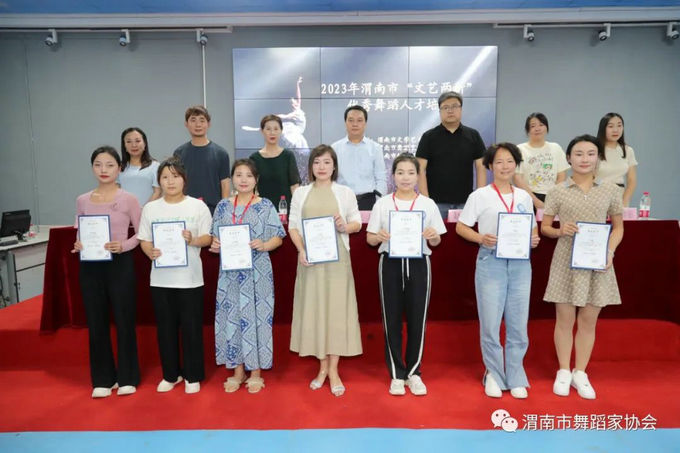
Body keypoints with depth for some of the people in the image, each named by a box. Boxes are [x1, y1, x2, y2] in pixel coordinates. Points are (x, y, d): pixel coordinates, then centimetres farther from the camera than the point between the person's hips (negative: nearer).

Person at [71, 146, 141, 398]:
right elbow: (79, 233, 13)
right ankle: (103, 379, 24)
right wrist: (78, 245, -7)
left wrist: (123, 246, -18)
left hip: (120, 264, -3)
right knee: (96, 322, 9)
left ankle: (127, 377, 19)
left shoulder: (128, 199, -4)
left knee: (124, 320, 4)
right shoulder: (82, 201, 6)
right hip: (90, 266, 3)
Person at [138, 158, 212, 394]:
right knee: (165, 328, 12)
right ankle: (171, 374, 30)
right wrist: (151, 252, -15)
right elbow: (144, 240, 5)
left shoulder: (198, 206, -1)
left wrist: (193, 240, -23)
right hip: (160, 278, 3)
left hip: (190, 278, -2)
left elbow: (208, 237, -3)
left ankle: (192, 376, 21)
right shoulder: (150, 208, 6)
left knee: (191, 328, 5)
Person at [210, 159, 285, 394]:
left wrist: (263, 245, -21)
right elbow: (216, 237, 11)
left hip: (257, 271, -3)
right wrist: (215, 245, -10)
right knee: (231, 317, 7)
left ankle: (255, 372, 17)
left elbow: (277, 237, -3)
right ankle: (237, 371, 23)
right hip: (230, 271, 3)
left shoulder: (265, 206, -1)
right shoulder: (223, 206, 7)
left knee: (256, 316, 2)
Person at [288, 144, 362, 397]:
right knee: (313, 309, 5)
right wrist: (301, 250, -10)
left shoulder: (345, 192, 5)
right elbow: (293, 226, 5)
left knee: (336, 308, 1)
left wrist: (344, 227, -16)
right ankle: (322, 367, 20)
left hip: (336, 258, -1)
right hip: (309, 258, 2)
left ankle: (334, 370, 12)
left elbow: (357, 223, 6)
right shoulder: (301, 193, 8)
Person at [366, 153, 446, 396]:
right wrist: (379, 236, -18)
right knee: (392, 319, 5)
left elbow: (436, 242, 6)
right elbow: (370, 239, 3)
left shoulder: (428, 204, 4)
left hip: (418, 264, 1)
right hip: (390, 263, 0)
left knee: (417, 319, 6)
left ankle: (413, 372, 24)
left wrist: (432, 236, -16)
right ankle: (396, 374, 21)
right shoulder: (382, 204, 3)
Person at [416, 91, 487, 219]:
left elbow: (480, 167, 6)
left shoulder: (473, 135, 7)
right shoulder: (429, 137, 1)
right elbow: (421, 170, -3)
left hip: (465, 202, 2)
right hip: (436, 202, -2)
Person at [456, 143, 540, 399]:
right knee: (490, 324, 2)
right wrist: (481, 238, -18)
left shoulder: (524, 196, 11)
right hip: (491, 263, -3)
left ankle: (516, 378, 24)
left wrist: (534, 239, -4)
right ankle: (494, 375, 21)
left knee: (518, 324, 8)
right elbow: (460, 227, -1)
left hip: (520, 264, 4)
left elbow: (533, 227, 18)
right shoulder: (480, 196, -1)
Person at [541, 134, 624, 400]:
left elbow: (618, 227, 9)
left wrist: (610, 251, -8)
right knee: (564, 319, 6)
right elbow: (544, 227, 4)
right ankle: (563, 371, 22)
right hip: (566, 262, -1)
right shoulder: (558, 191, 0)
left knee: (588, 321, 9)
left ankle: (580, 373, 24)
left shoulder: (611, 190, 4)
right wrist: (560, 231, -17)